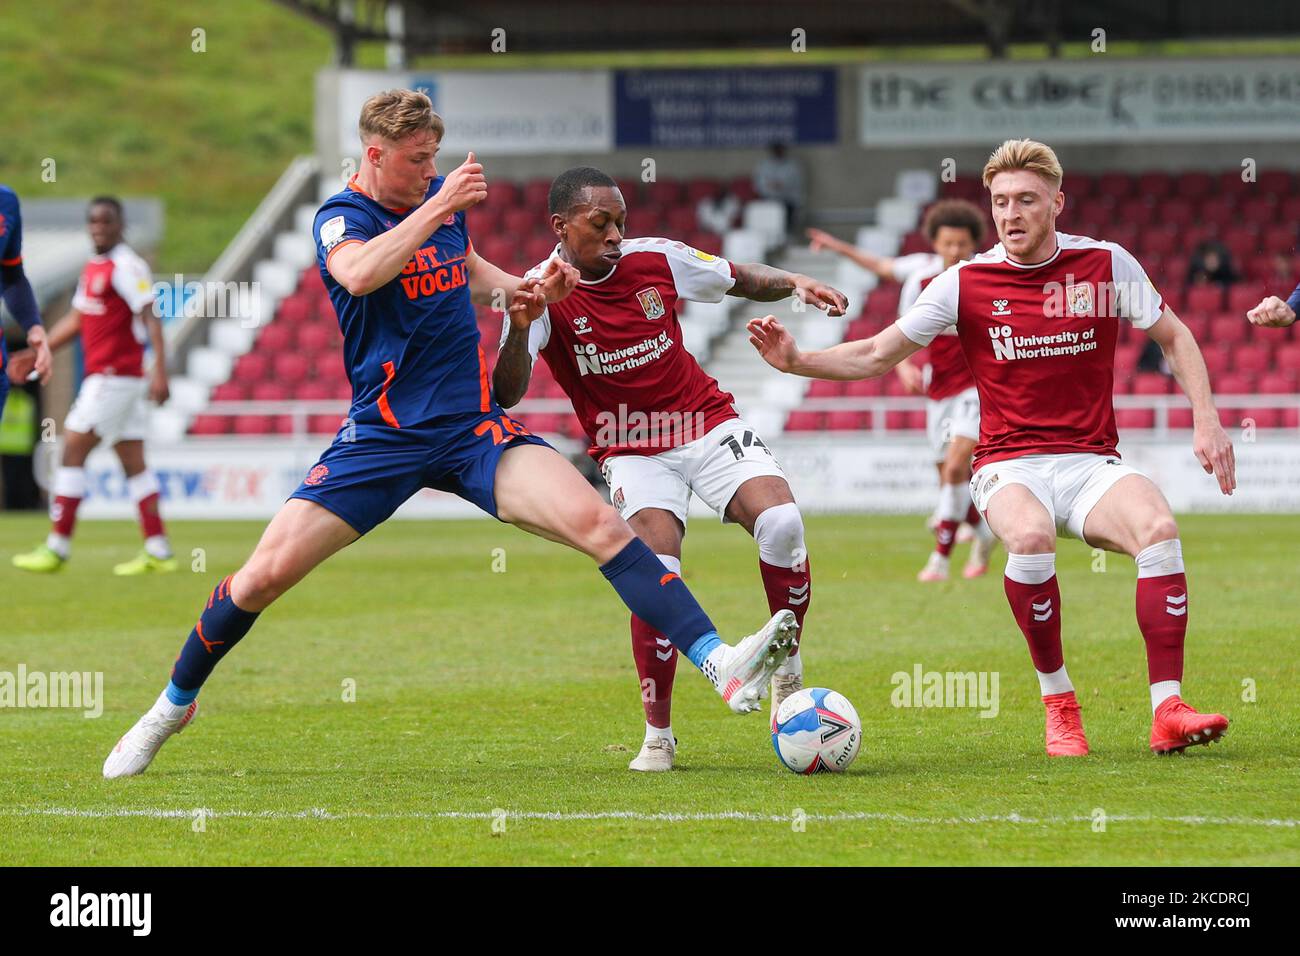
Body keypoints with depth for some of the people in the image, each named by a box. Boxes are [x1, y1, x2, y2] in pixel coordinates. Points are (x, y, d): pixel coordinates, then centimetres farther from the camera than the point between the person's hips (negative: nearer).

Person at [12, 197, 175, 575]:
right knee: (133, 463, 6)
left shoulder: (127, 267, -13)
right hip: (104, 377, 9)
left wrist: (160, 373, -28)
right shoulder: (93, 267, 16)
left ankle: (57, 548, -3)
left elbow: (151, 319, -19)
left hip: (114, 378, -9)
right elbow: (75, 321, 24)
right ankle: (158, 551, 5)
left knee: (73, 452, -6)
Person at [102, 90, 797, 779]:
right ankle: (173, 706, 15)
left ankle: (724, 669, -27)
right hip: (382, 436, -3)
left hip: (474, 428, 3)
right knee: (266, 572, -10)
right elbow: (359, 274, -31)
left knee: (597, 523, -19)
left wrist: (526, 287, 13)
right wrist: (435, 207, -34)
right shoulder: (341, 216, -6)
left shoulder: (443, 198, 10)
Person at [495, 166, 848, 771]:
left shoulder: (657, 260, -6)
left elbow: (741, 279, 12)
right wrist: (520, 329, -45)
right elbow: (506, 395, -27)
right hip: (632, 452, -2)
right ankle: (657, 734, -6)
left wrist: (795, 284, -7)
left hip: (708, 425, 2)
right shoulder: (542, 293, -15)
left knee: (781, 522, -22)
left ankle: (788, 670, -1)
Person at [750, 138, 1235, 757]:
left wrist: (1206, 419, 3)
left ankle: (1168, 711, -26)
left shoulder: (1106, 265, 1)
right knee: (1030, 537, -37)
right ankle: (1058, 705, -17)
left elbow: (1174, 337, 14)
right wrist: (796, 361, -8)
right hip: (1008, 466, -1)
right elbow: (875, 357, 7)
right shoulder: (966, 283, 0)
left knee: (1157, 526, -31)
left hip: (1090, 462, 1)